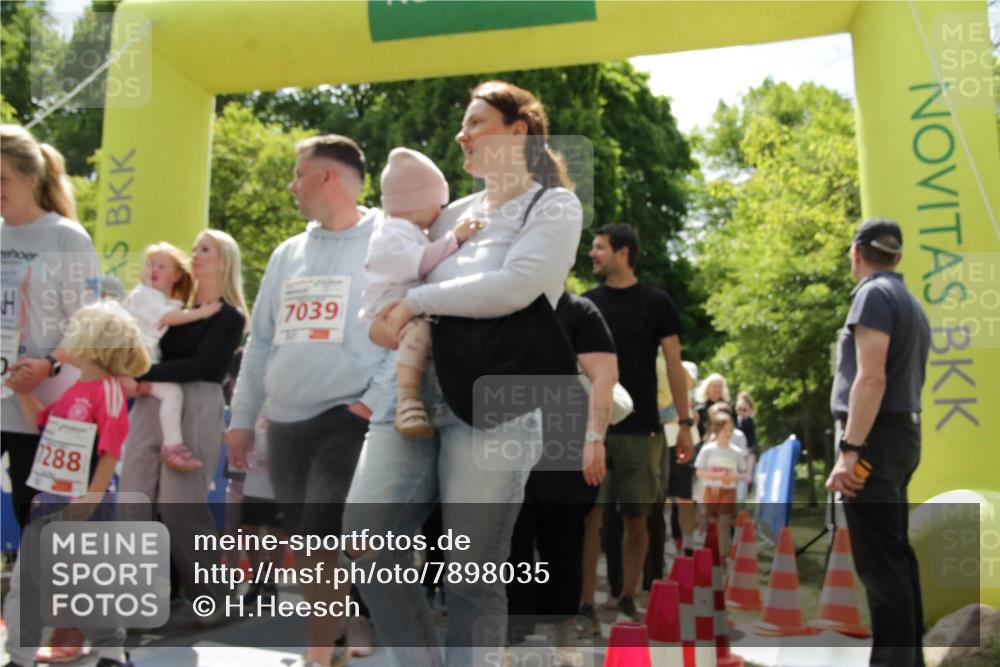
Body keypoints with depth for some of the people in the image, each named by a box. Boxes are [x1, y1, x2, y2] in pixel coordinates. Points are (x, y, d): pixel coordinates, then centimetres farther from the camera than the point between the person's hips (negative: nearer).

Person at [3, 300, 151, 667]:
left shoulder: (109, 391, -15)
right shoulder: (74, 389, 10)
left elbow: (110, 452, -19)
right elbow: (40, 420, 22)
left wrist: (90, 499, -21)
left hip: (83, 504, -8)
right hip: (50, 499, 8)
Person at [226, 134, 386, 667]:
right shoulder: (287, 254, 15)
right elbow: (261, 340, 17)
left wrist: (376, 401, -17)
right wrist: (242, 418, 15)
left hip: (348, 419, -7)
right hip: (284, 424, 7)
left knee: (324, 539, -13)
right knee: (306, 545, 13)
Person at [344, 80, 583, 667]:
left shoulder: (554, 207, 3)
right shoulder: (454, 213, 21)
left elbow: (514, 288, -14)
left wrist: (416, 301, -7)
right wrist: (391, 319, 9)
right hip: (416, 391, 6)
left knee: (473, 574, -2)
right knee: (366, 541, -4)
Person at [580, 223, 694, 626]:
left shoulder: (656, 303, 2)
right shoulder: (586, 303, 8)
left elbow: (674, 364, 3)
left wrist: (684, 422, -3)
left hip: (641, 430, -1)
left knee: (636, 519, 6)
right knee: (589, 517, -3)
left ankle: (627, 601, 21)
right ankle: (584, 605, 4)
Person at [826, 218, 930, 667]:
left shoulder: (873, 294, -11)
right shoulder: (910, 302, 18)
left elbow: (871, 379, -21)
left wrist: (850, 450, -23)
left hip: (876, 437, -10)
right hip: (903, 433, 10)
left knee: (879, 561, -9)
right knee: (896, 553, 16)